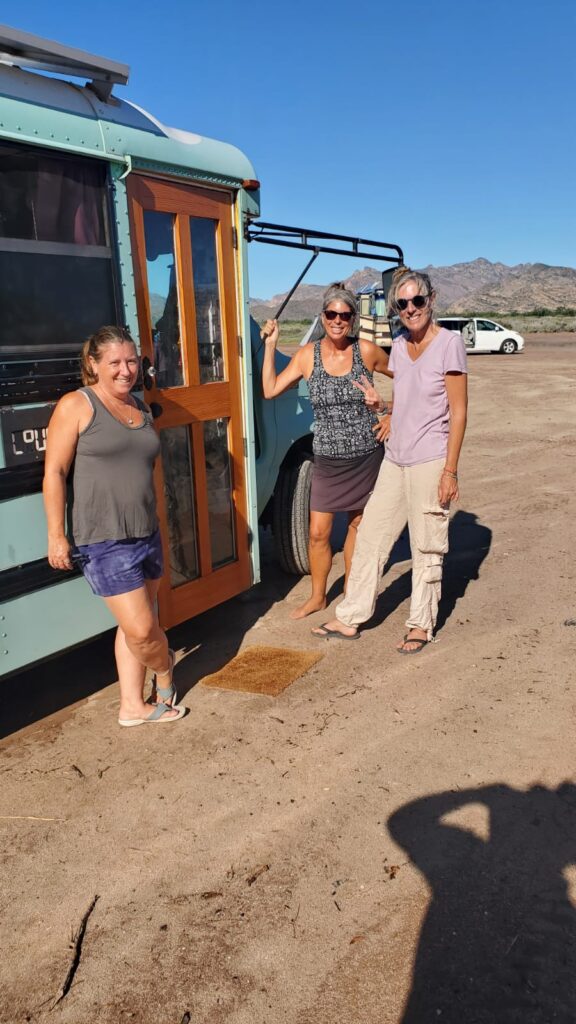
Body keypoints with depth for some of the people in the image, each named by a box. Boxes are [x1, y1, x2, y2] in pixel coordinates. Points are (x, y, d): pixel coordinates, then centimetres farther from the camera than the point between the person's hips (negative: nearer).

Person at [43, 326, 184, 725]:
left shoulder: (141, 408, 11)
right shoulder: (76, 406, -8)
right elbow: (54, 472, -9)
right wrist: (56, 536, -12)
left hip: (146, 535, 6)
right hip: (104, 541, -6)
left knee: (136, 625, 12)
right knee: (141, 629, -5)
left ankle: (133, 704, 26)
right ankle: (165, 670, 27)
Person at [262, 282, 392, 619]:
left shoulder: (367, 351, -6)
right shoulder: (308, 355, -3)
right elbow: (270, 390, -5)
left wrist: (385, 405, -7)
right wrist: (270, 346, -7)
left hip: (366, 456, 0)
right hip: (328, 459, 1)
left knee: (357, 526, 13)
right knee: (319, 533, 2)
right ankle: (318, 597, 24)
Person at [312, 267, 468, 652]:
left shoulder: (449, 344, -10)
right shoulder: (399, 345, 8)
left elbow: (458, 411, -12)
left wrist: (450, 470, -15)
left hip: (429, 462, -7)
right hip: (395, 460, 7)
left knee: (426, 548, 4)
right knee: (371, 537, 11)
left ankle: (422, 626, 20)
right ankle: (350, 619, 22)